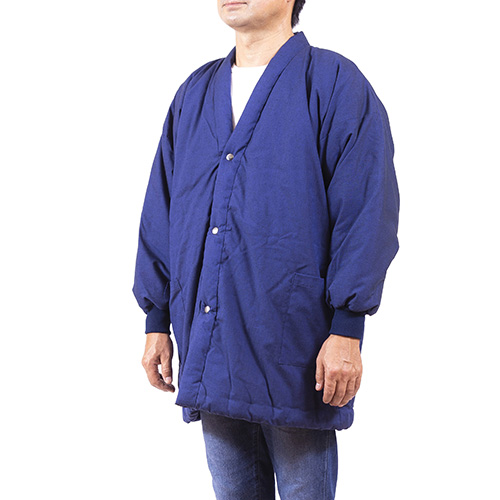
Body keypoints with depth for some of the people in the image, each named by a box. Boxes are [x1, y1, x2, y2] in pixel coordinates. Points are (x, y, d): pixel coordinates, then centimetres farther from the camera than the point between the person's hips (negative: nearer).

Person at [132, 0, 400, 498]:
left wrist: (347, 329, -15)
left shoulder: (335, 84, -3)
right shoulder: (194, 94, 14)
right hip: (210, 353, 5)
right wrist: (157, 321, 11)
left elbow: (366, 212, -9)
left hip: (294, 352, -5)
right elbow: (159, 214, 15)